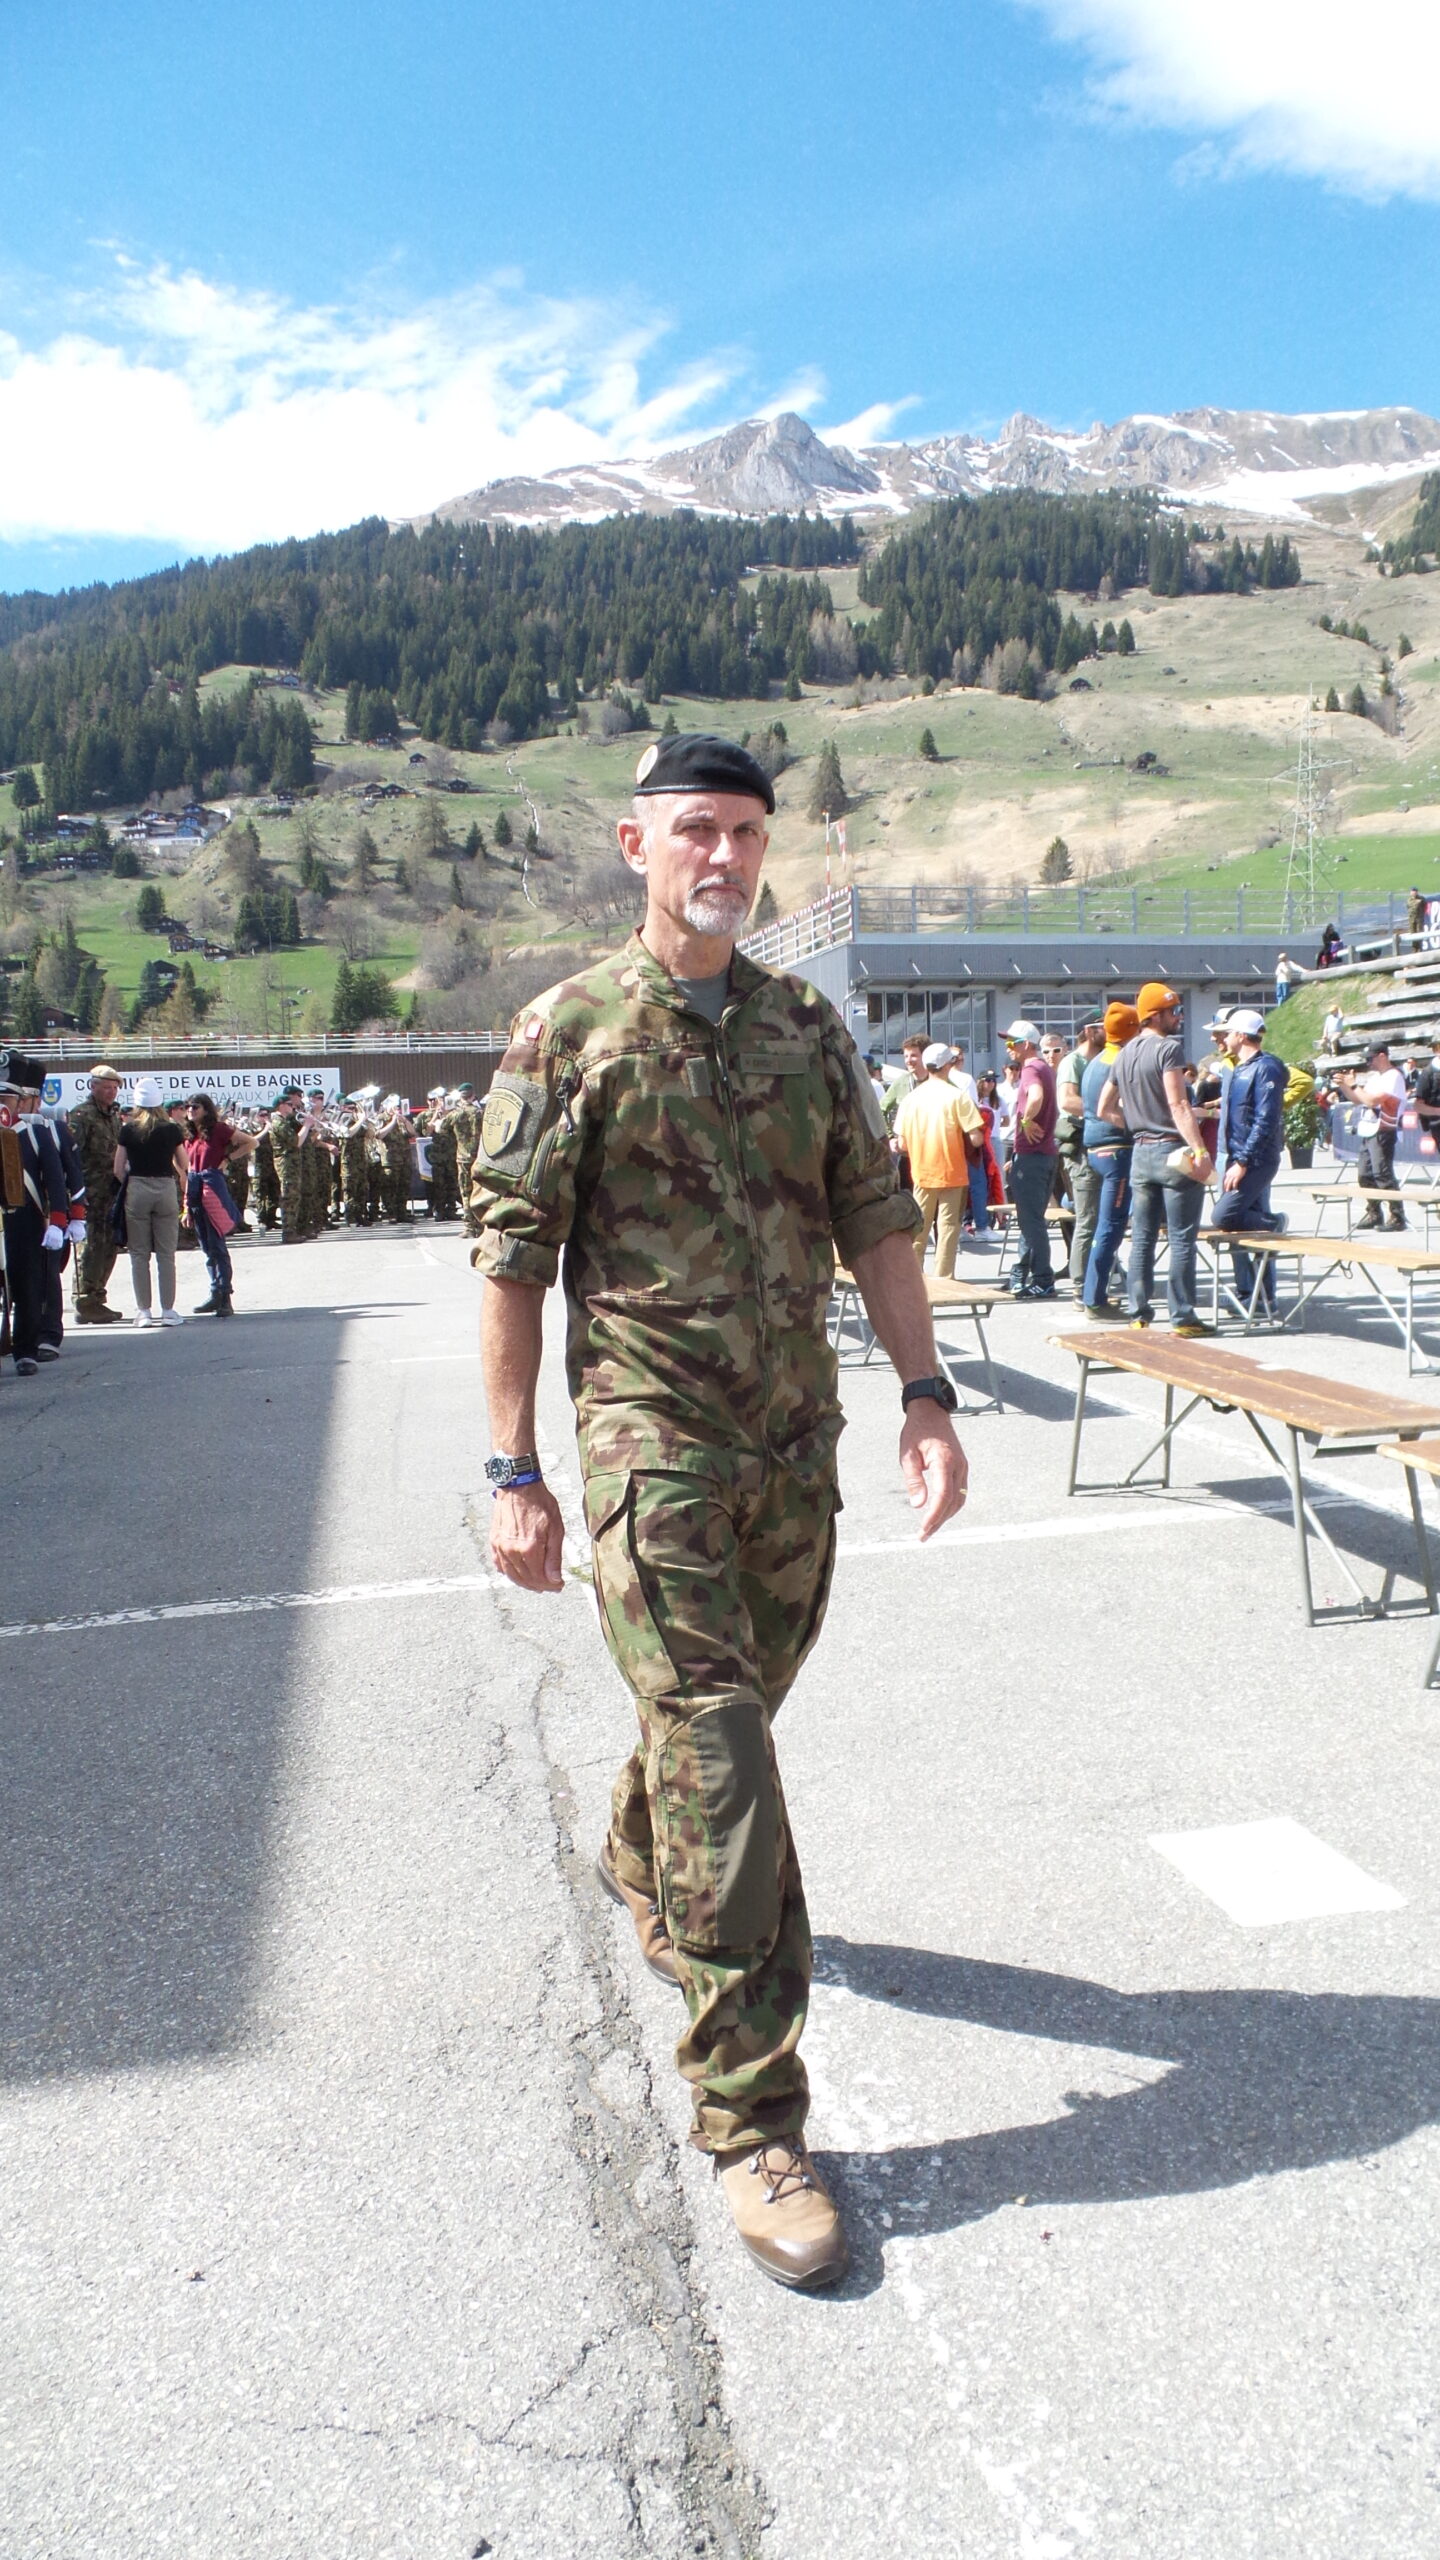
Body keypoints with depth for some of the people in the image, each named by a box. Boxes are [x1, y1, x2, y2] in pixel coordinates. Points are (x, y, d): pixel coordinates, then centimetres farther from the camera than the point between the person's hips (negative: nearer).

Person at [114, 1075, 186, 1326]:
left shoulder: (128, 1129, -1)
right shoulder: (171, 1129, -1)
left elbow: (118, 1169, -2)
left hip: (136, 1191, 0)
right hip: (166, 1190, 0)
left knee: (139, 1254, 7)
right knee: (166, 1254, 5)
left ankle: (143, 1311, 7)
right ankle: (168, 1310, 5)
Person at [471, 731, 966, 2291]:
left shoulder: (805, 1028, 9)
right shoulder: (568, 1033, -5)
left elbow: (874, 1219, 10)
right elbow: (512, 1259, -6)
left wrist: (925, 1394, 1)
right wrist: (515, 1473, -9)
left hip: (797, 1445, 5)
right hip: (655, 1447, -5)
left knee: (727, 1711, 20)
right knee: (723, 1765, -7)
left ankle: (639, 1864, 52)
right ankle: (752, 2121, 6)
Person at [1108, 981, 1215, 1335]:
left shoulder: (1125, 1053, 13)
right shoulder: (1168, 1047, -11)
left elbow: (1103, 1110, 17)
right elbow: (1178, 1105, -21)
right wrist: (1200, 1150, -25)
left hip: (1140, 1153, 8)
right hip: (1173, 1151, -7)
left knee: (1142, 1237, 10)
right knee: (1181, 1238, -3)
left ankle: (1138, 1313, 12)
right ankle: (1182, 1316, -1)